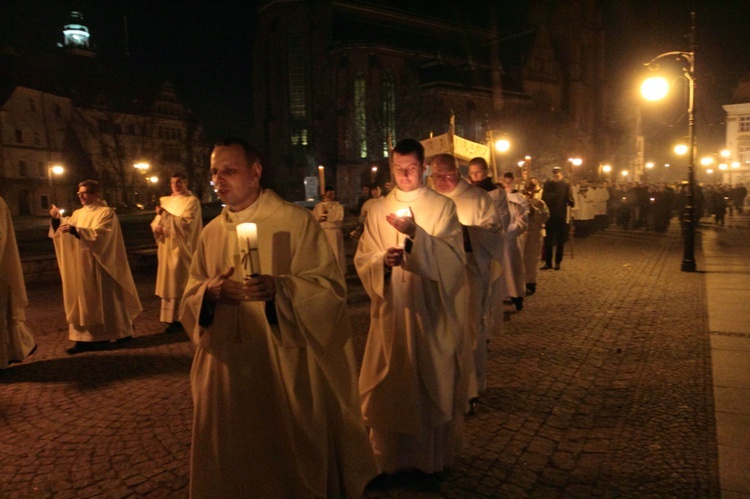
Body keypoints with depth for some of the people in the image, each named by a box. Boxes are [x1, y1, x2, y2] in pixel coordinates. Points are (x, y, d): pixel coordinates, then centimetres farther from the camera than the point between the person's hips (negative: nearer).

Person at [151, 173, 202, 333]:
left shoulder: (192, 201, -6)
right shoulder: (166, 201, 15)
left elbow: (186, 223, -18)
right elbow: (156, 221, 13)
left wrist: (167, 215, -24)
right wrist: (157, 227, -10)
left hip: (182, 249, -7)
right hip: (168, 249, 7)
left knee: (181, 283, -6)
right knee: (170, 282, 8)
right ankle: (172, 317, 16)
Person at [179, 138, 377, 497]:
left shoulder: (296, 221, -8)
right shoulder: (211, 232, 8)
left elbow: (331, 287, -12)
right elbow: (190, 296, 12)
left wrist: (279, 287, -28)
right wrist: (209, 291, -11)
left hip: (284, 366, -5)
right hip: (227, 368, 5)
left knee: (288, 456, 10)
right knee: (231, 460, 17)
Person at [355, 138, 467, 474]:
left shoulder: (443, 207, 1)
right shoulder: (378, 211, 7)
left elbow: (454, 259, -11)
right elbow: (362, 260, 3)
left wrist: (416, 235, -24)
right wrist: (383, 261, -18)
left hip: (432, 313, -1)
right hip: (391, 312, 2)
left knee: (432, 382, 7)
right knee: (390, 386, 7)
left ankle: (433, 456, 25)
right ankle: (391, 457, 24)